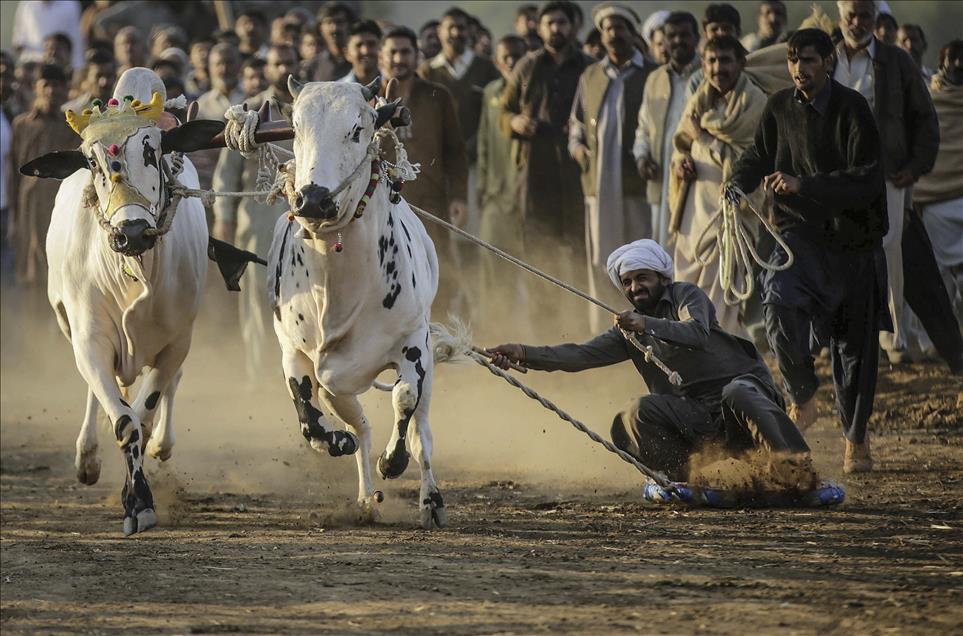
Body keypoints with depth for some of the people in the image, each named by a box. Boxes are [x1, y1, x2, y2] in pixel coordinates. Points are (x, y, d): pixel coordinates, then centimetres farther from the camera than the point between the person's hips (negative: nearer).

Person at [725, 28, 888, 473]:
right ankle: (803, 398, -4)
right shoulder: (779, 108, 1)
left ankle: (856, 440, 25)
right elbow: (760, 155, 18)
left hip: (851, 240, -2)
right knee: (779, 304, -27)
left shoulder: (852, 110, -13)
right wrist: (738, 182, -4)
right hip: (800, 233, 2)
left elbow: (866, 181, -20)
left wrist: (803, 185, -30)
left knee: (854, 343, 6)